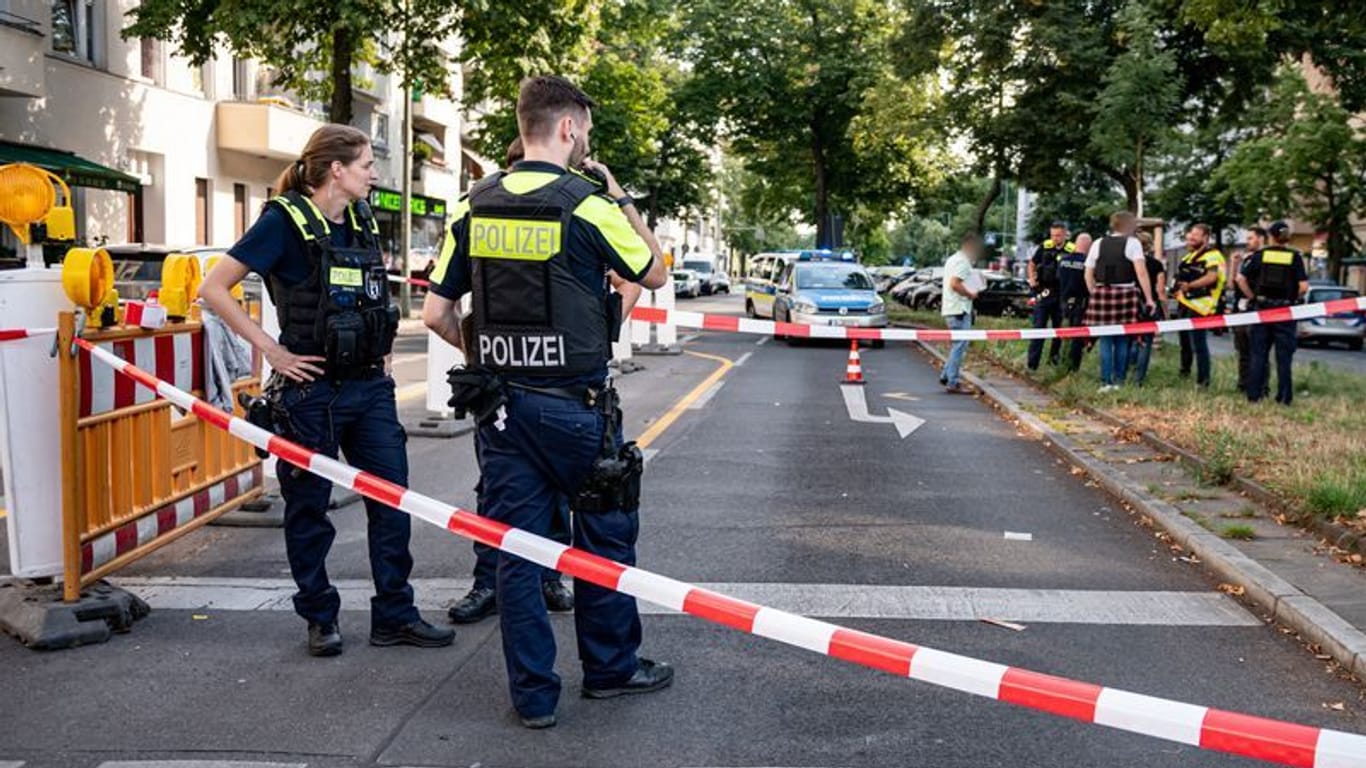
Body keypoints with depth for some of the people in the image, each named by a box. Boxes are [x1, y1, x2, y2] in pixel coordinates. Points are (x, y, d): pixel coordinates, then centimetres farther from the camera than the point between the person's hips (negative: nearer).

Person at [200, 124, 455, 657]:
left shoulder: (363, 221, 10)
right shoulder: (285, 221, -10)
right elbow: (214, 289, -13)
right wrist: (272, 350, -14)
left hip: (370, 387, 6)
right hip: (313, 389, -6)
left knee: (392, 502, 5)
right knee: (308, 508, 7)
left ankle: (394, 616, 15)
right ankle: (320, 619, 21)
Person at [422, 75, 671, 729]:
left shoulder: (474, 206, 3)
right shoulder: (586, 204, -11)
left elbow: (436, 313, 3)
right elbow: (654, 274, 5)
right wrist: (621, 199, 12)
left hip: (499, 404, 4)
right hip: (574, 403, -4)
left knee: (515, 549, 8)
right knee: (604, 538, 14)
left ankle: (532, 694, 16)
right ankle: (610, 667, 28)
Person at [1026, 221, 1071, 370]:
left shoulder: (1072, 250, -7)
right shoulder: (1044, 247, 0)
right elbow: (1031, 264, 13)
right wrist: (1032, 278, -3)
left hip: (1062, 295, 0)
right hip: (1044, 292, 1)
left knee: (1059, 327, 12)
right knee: (1038, 327, -1)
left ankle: (1054, 357, 28)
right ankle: (1032, 362, 0)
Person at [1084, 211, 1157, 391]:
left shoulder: (1098, 244, 10)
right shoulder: (1132, 243, -1)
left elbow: (1089, 274, 10)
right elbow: (1141, 273, -9)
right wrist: (1149, 298, -7)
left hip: (1102, 293, 2)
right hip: (1125, 293, -2)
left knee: (1106, 340, 5)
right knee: (1122, 340, 8)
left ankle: (1106, 381, 2)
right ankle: (1119, 381, 9)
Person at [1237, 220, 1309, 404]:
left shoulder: (1260, 255, 0)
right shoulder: (1295, 257, -4)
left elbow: (1241, 279, -5)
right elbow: (1303, 287, -11)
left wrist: (1253, 297, 5)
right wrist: (1293, 299, 6)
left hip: (1262, 309, 1)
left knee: (1258, 354, 9)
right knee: (1284, 356, 6)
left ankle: (1254, 394, 9)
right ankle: (1284, 397, 8)